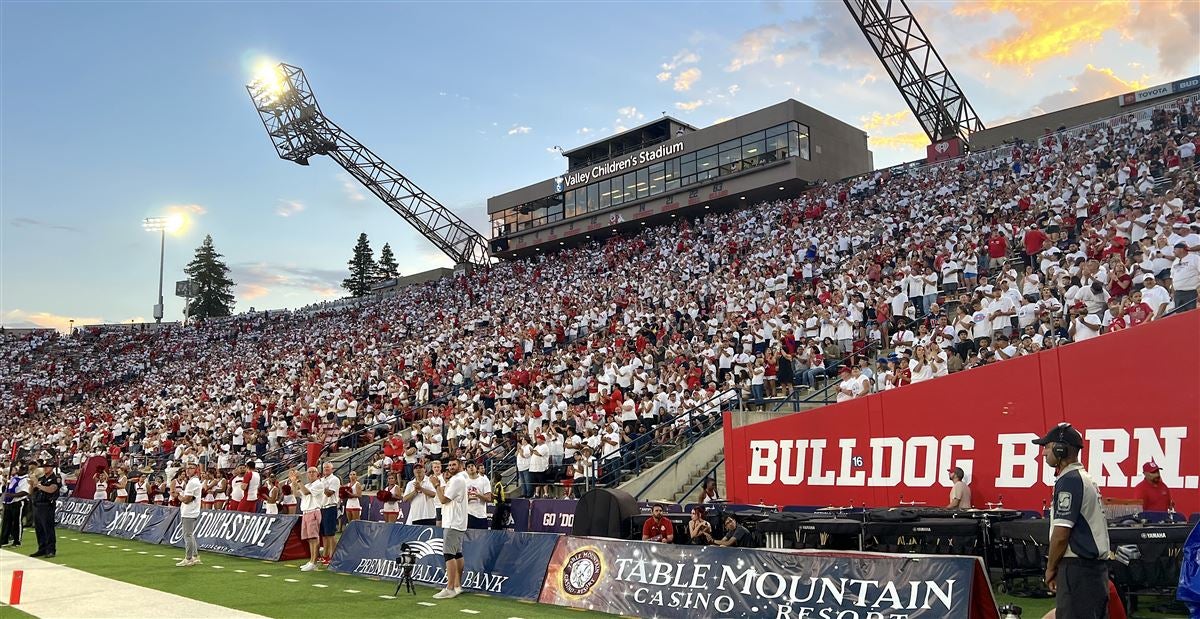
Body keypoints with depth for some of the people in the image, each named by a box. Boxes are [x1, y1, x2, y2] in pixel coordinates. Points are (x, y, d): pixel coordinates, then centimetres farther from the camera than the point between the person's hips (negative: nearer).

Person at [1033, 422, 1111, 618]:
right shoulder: (1085, 478, 17)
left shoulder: (1069, 480, -14)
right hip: (1095, 565, 10)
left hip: (1078, 568, -10)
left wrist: (1050, 568, -5)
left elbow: (1061, 534, -17)